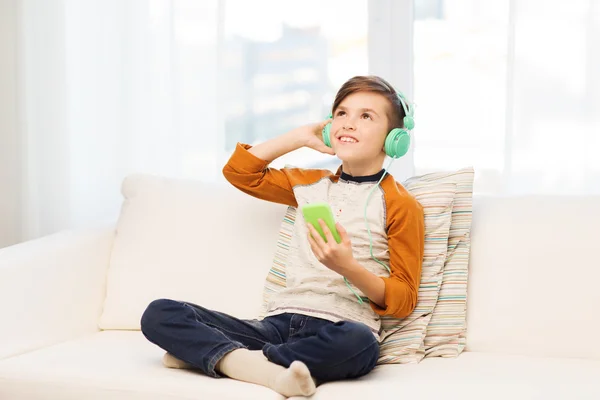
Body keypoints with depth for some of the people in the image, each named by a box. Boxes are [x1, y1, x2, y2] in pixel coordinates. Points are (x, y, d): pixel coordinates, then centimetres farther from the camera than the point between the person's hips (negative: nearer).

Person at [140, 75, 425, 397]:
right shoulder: (311, 183, 21)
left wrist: (348, 267, -18)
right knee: (158, 313, -14)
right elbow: (239, 171, 30)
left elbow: (403, 299, 0)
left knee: (358, 344, -44)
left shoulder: (399, 205, 4)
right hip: (279, 321, 4)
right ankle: (269, 370, -33)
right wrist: (301, 137, 22)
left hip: (339, 327, -4)